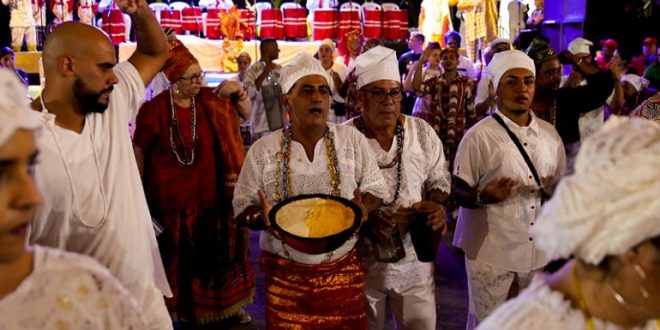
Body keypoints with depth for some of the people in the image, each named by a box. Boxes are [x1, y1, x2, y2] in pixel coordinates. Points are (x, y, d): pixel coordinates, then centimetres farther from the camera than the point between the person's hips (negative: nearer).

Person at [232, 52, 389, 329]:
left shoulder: (352, 140, 0)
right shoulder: (263, 150, -2)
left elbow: (376, 190, 4)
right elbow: (243, 206, 1)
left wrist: (361, 210, -18)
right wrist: (263, 218, -21)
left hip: (343, 270, 1)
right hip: (285, 274, 0)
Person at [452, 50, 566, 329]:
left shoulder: (550, 134, 4)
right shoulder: (479, 136, -13)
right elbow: (459, 192, -10)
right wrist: (484, 196, -30)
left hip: (537, 251, 5)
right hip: (491, 254, -5)